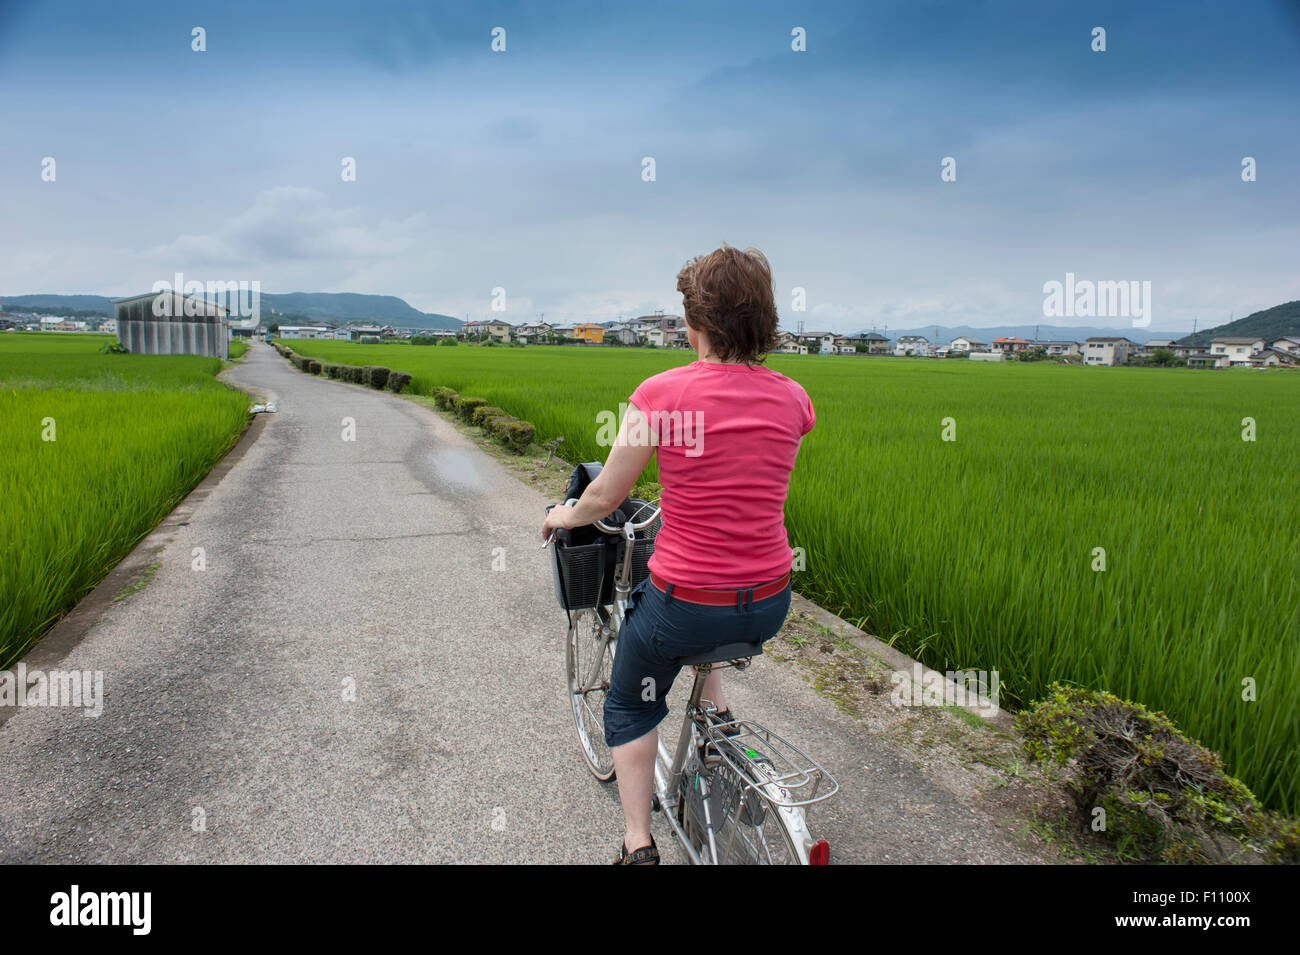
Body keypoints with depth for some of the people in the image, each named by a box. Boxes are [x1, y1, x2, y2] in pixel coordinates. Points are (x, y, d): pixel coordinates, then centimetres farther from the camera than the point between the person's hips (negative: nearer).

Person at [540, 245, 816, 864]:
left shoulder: (661, 394, -14)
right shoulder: (791, 398, -3)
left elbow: (602, 499, -6)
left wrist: (561, 517, 16)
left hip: (683, 606, -4)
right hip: (769, 608, 4)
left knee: (629, 708, 25)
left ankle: (638, 845, 23)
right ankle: (717, 714, 35)